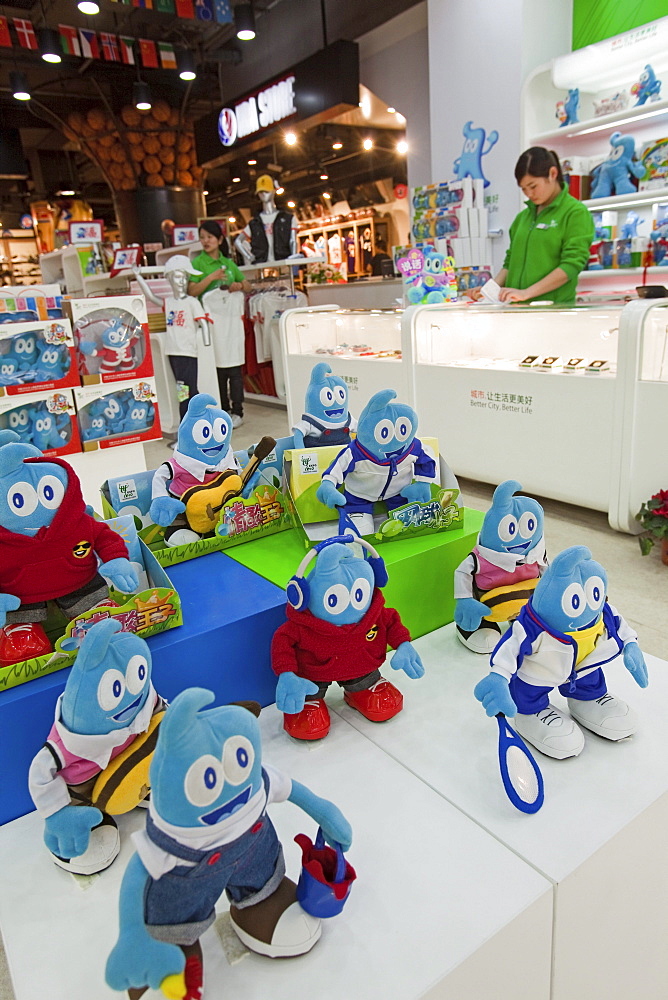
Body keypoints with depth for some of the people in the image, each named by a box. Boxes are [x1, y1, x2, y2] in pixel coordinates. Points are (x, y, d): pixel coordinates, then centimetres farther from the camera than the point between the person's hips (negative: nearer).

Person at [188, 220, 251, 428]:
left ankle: (237, 411, 3)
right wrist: (211, 277, -16)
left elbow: (248, 286, 21)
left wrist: (239, 285, 0)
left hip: (232, 317, 3)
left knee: (234, 365, -1)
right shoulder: (198, 263, 3)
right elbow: (191, 291, -8)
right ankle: (223, 410, 10)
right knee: (217, 366, 0)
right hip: (212, 319, -3)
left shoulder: (228, 262, 14)